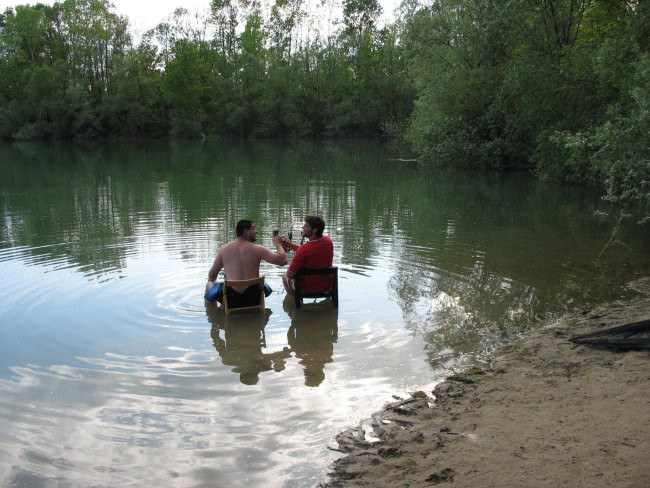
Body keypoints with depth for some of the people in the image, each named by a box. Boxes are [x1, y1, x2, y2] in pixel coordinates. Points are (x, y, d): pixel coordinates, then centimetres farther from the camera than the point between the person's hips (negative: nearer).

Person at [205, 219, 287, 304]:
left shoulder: (223, 249, -2)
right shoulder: (258, 249, -8)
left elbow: (212, 275, 6)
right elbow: (282, 260, -12)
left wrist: (211, 282, 31)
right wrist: (278, 244, 7)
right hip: (254, 296, 0)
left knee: (210, 284, 28)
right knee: (263, 285, 35)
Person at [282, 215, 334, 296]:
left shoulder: (304, 248, -31)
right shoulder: (328, 241, -11)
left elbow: (290, 274, -22)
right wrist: (290, 244, 3)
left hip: (308, 289, -6)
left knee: (285, 276, 23)